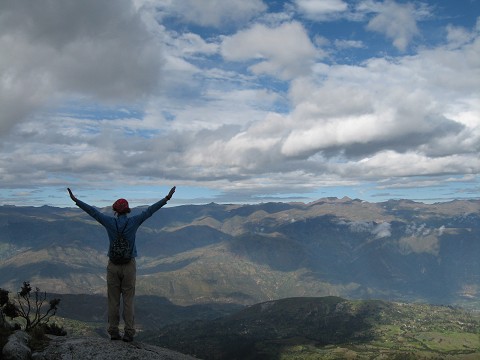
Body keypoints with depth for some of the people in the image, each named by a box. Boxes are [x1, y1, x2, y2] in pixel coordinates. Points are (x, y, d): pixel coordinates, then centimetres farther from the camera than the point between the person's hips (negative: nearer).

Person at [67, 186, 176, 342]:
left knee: (113, 301, 8)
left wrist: (75, 200, 9)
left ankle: (114, 332, 10)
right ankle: (129, 333, 2)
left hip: (113, 266, 1)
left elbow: (92, 211, 0)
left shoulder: (110, 222, -6)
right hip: (129, 266, 0)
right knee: (128, 301, 3)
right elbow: (150, 211, -6)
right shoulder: (133, 222, -7)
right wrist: (167, 198, -3)